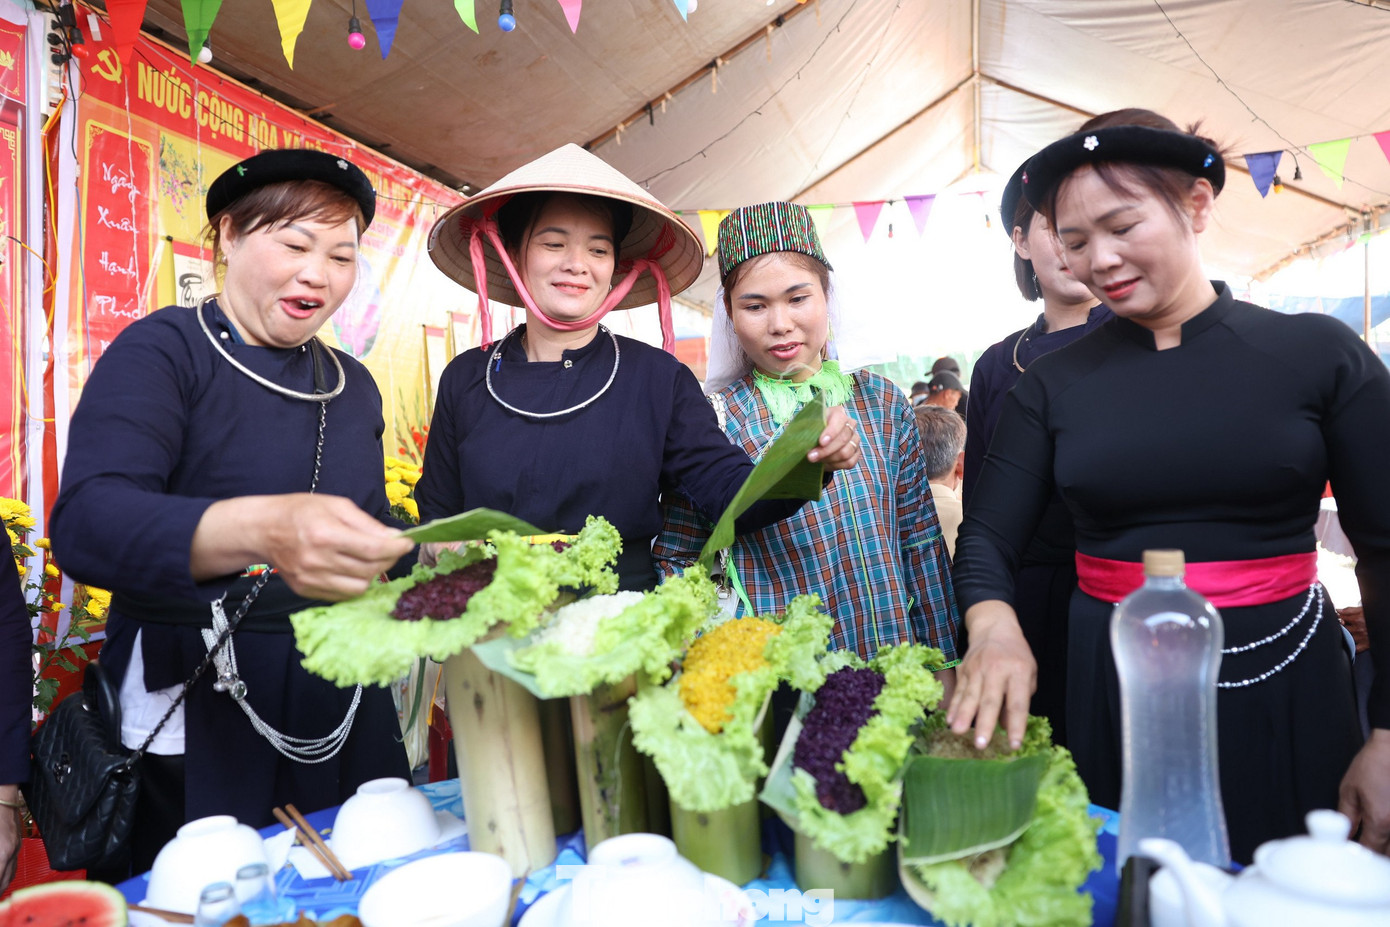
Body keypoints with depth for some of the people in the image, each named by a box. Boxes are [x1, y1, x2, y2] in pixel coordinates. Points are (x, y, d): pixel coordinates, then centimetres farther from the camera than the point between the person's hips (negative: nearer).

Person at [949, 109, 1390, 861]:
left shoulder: (1319, 353, -3)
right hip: (1113, 692, 1)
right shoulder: (1052, 383, 0)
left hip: (1284, 688, 0)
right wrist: (992, 624, -24)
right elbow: (987, 537, -2)